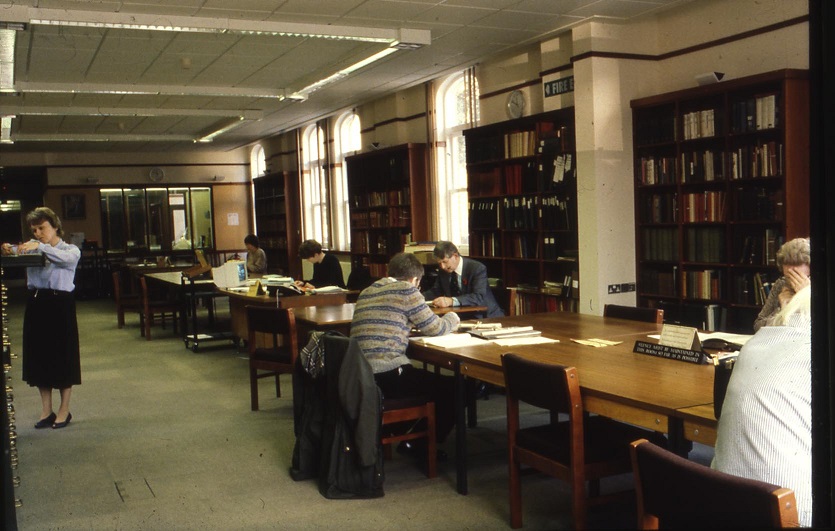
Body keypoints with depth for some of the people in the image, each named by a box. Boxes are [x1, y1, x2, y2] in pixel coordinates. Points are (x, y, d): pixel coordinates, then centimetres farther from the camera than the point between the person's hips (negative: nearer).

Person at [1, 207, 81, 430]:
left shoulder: (71, 250, 2)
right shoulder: (32, 248, 14)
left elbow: (66, 258, -22)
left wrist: (40, 247, -36)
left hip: (60, 304, -4)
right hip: (36, 303, 4)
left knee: (63, 356, 1)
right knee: (38, 355, 7)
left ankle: (64, 410, 13)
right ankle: (46, 410, 18)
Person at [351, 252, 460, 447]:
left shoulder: (366, 292, 17)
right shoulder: (406, 290, -4)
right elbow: (434, 328, 1)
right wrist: (453, 318, 21)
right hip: (387, 376, -9)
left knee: (428, 379, 31)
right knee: (452, 388, 7)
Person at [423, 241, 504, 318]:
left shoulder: (478, 268, -18)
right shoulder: (442, 270, 1)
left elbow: (479, 297, -30)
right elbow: (436, 291, 11)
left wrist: (452, 301, -45)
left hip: (487, 316, -7)